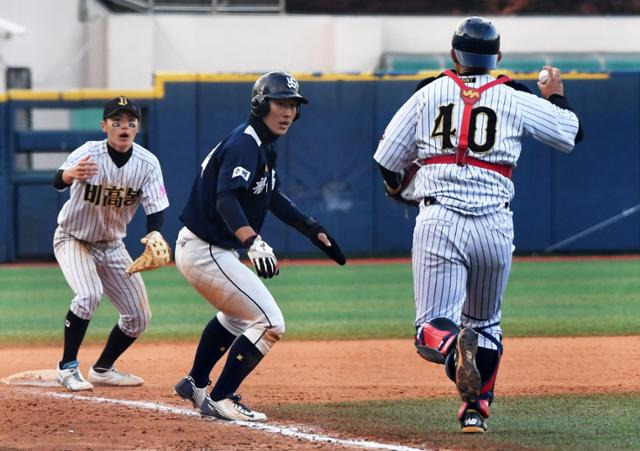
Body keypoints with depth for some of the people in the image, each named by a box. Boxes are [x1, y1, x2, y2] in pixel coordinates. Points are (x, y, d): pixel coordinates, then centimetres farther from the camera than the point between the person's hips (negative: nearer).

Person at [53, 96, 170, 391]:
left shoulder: (147, 163, -14)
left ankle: (102, 369, 25)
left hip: (112, 245, 5)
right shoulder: (89, 153, -25)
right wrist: (71, 175, -68)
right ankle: (68, 367, -14)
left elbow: (155, 208, -17)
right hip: (73, 239, -5)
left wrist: (154, 237, -40)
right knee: (89, 295, -29)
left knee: (139, 316, 4)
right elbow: (58, 182, -43)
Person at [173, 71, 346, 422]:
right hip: (205, 251, -11)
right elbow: (226, 200, -35)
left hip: (214, 250, 11)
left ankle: (195, 385, 42)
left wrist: (313, 230, 20)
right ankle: (220, 400, -6)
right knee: (269, 323, -11)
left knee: (238, 314, 32)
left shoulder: (264, 146, 11)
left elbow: (272, 196, 24)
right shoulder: (244, 144, -20)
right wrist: (254, 243, -49)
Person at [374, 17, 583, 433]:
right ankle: (476, 410, 19)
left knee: (433, 330, -5)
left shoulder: (429, 94, 7)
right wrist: (556, 96, 33)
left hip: (439, 222, -1)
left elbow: (387, 160, 10)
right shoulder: (516, 100, 5)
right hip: (495, 225, 1)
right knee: (486, 323, 23)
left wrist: (394, 185, 33)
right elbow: (571, 133, 13)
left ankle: (452, 344, -39)